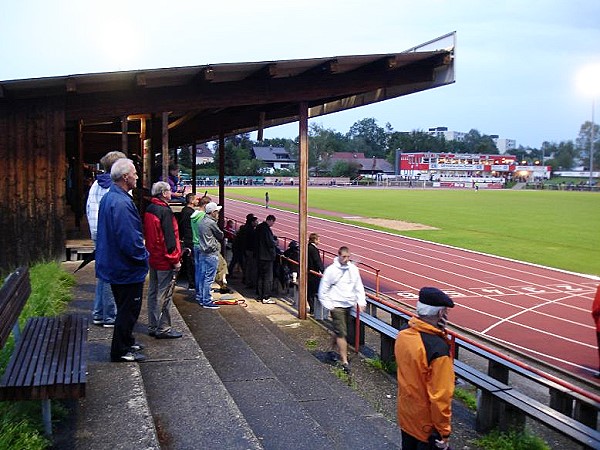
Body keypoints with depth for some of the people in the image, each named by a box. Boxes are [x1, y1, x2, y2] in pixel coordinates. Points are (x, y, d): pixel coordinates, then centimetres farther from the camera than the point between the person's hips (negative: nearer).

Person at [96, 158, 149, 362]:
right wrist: (143, 256, -12)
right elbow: (129, 238, -29)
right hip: (127, 268, -11)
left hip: (114, 265, 11)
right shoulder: (121, 203, -26)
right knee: (129, 308, 2)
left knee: (126, 306, 22)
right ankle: (121, 350, 13)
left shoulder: (108, 197, 9)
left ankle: (126, 342, 35)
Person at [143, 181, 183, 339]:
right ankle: (163, 329, 3)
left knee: (153, 292, 14)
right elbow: (170, 237, -20)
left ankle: (153, 326, 22)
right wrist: (175, 259, -15)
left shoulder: (149, 209, 10)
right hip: (164, 260, -9)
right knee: (164, 294, -2)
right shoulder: (164, 211, -18)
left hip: (152, 258, 9)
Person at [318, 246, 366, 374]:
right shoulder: (331, 270, -10)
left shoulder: (353, 269, 3)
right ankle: (345, 362, -4)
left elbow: (358, 286, 12)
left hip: (349, 305, 5)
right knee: (341, 333, -7)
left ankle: (332, 350, 40)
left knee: (338, 331, 18)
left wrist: (361, 301, 1)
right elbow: (323, 290, -6)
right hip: (337, 306, -5)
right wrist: (328, 305, -10)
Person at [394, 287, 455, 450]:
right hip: (426, 424, -6)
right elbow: (440, 396, -26)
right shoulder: (438, 349, -31)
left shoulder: (403, 333, -9)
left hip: (405, 414, 7)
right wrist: (443, 431, -13)